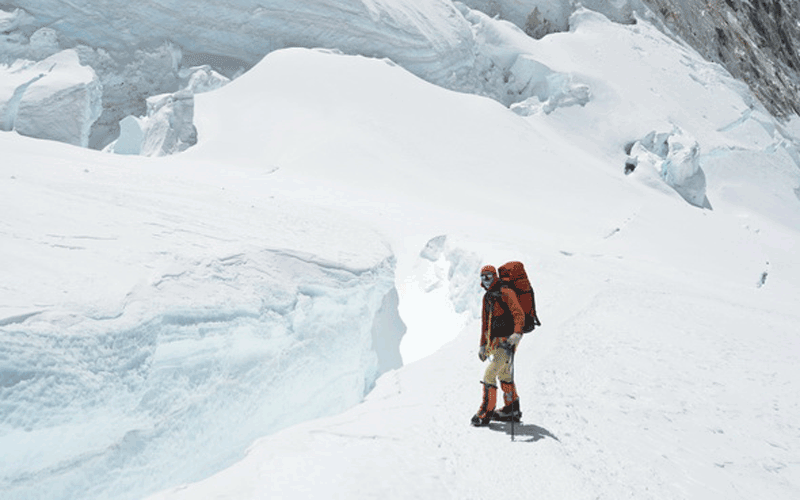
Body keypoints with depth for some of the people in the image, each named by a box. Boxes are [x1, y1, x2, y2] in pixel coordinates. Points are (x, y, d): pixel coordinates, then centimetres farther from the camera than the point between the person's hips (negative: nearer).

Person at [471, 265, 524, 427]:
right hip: (494, 342, 9)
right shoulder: (487, 297, 16)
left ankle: (486, 412, -8)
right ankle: (512, 409, 28)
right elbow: (485, 322, 22)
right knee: (504, 375, 16)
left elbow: (519, 314, -19)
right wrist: (482, 344, 21)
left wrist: (517, 333, -35)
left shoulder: (506, 293, -9)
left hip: (506, 341, -9)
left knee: (489, 375, -14)